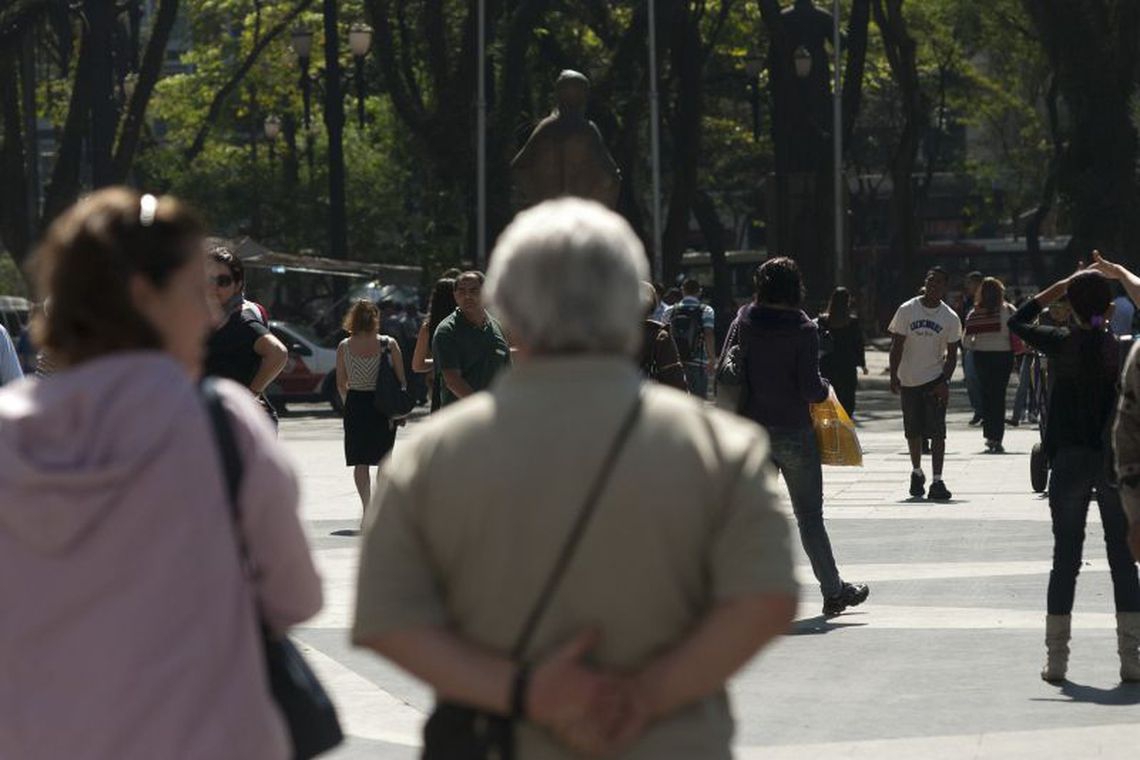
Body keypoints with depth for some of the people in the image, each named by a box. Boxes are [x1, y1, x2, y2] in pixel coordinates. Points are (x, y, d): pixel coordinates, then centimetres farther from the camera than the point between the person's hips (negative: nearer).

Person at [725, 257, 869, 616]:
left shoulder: (743, 323, 0)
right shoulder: (802, 330, -12)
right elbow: (810, 388, -16)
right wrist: (826, 390, 5)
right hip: (793, 432, -3)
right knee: (809, 515, 6)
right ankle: (833, 590, 13)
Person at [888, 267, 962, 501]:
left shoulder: (950, 318, -2)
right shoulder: (907, 310, -2)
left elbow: (952, 354, 1)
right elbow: (897, 345, 0)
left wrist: (944, 381, -12)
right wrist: (893, 376, -8)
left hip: (935, 380, -1)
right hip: (909, 381, 1)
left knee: (937, 432, -11)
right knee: (913, 431, 11)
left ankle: (937, 482, -12)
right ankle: (917, 473, 33)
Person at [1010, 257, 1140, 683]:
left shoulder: (1060, 344, -5)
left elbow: (1018, 321, 11)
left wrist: (1064, 284, 12)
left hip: (1069, 462, 0)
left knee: (1065, 559, 7)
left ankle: (1056, 659, 7)